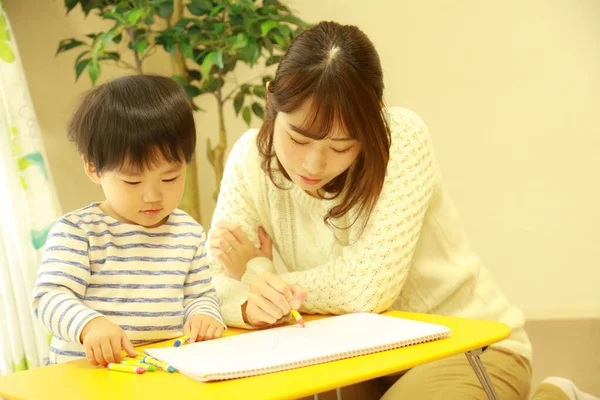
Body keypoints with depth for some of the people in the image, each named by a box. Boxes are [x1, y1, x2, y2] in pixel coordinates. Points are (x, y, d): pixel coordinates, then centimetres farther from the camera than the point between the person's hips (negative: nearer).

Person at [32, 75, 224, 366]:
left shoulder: (189, 232, 12)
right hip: (88, 372, -3)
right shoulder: (76, 230, -4)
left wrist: (204, 316, -6)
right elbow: (50, 296, -13)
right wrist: (89, 325, -32)